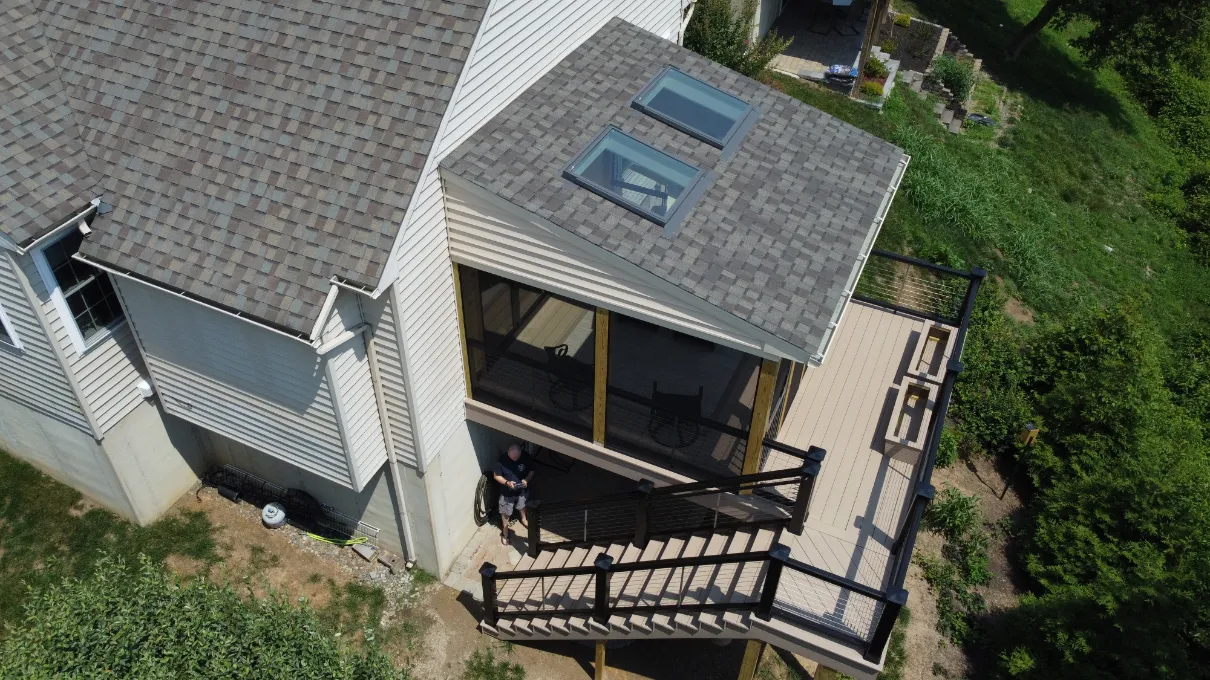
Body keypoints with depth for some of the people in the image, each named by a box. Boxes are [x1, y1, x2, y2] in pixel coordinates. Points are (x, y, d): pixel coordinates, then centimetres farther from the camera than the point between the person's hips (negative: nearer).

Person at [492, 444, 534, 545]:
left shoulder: (526, 457, -22)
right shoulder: (502, 460, -28)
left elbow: (532, 470, -7)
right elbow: (496, 476, -16)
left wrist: (527, 480, -25)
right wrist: (507, 482, -32)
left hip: (522, 490, 2)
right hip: (507, 492, -2)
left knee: (523, 506, 31)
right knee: (505, 513, 16)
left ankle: (523, 519, 62)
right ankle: (505, 532, 41)